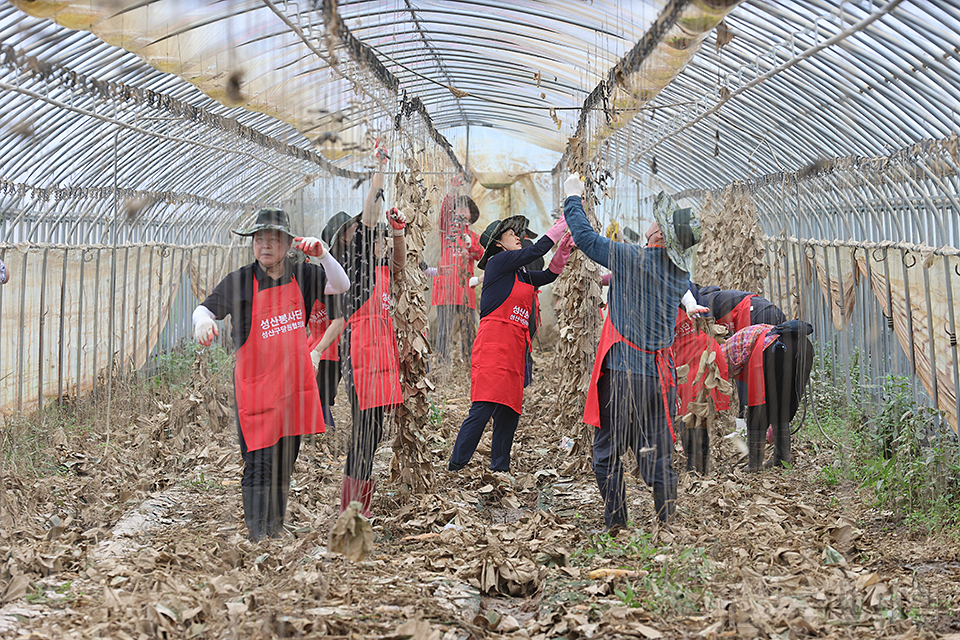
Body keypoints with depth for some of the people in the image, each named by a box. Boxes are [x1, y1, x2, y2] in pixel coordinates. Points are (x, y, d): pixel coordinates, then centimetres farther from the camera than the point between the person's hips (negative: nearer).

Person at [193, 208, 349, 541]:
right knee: (259, 467, -7)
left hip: (295, 382, 4)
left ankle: (275, 532, 27)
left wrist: (323, 255, -18)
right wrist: (203, 320, -27)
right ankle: (256, 537, -2)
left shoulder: (301, 275, 4)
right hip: (255, 385, -4)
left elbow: (340, 286, -1)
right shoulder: (239, 281, -6)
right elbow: (206, 308, -4)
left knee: (283, 466, 14)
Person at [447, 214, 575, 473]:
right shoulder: (498, 262, -3)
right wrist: (563, 223, 0)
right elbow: (536, 250, -8)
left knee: (510, 412, 8)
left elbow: (549, 275, 31)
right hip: (494, 344, -9)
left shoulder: (520, 273, 21)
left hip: (515, 349, 9)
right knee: (483, 408, -15)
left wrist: (564, 248, 19)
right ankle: (455, 469, -13)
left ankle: (500, 469, 15)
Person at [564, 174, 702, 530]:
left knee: (607, 454, 6)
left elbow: (585, 235, -4)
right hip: (659, 375, 5)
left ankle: (615, 525, 7)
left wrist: (573, 198, 12)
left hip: (622, 371, -5)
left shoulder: (632, 258, -12)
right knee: (657, 456, 10)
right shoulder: (681, 274, 6)